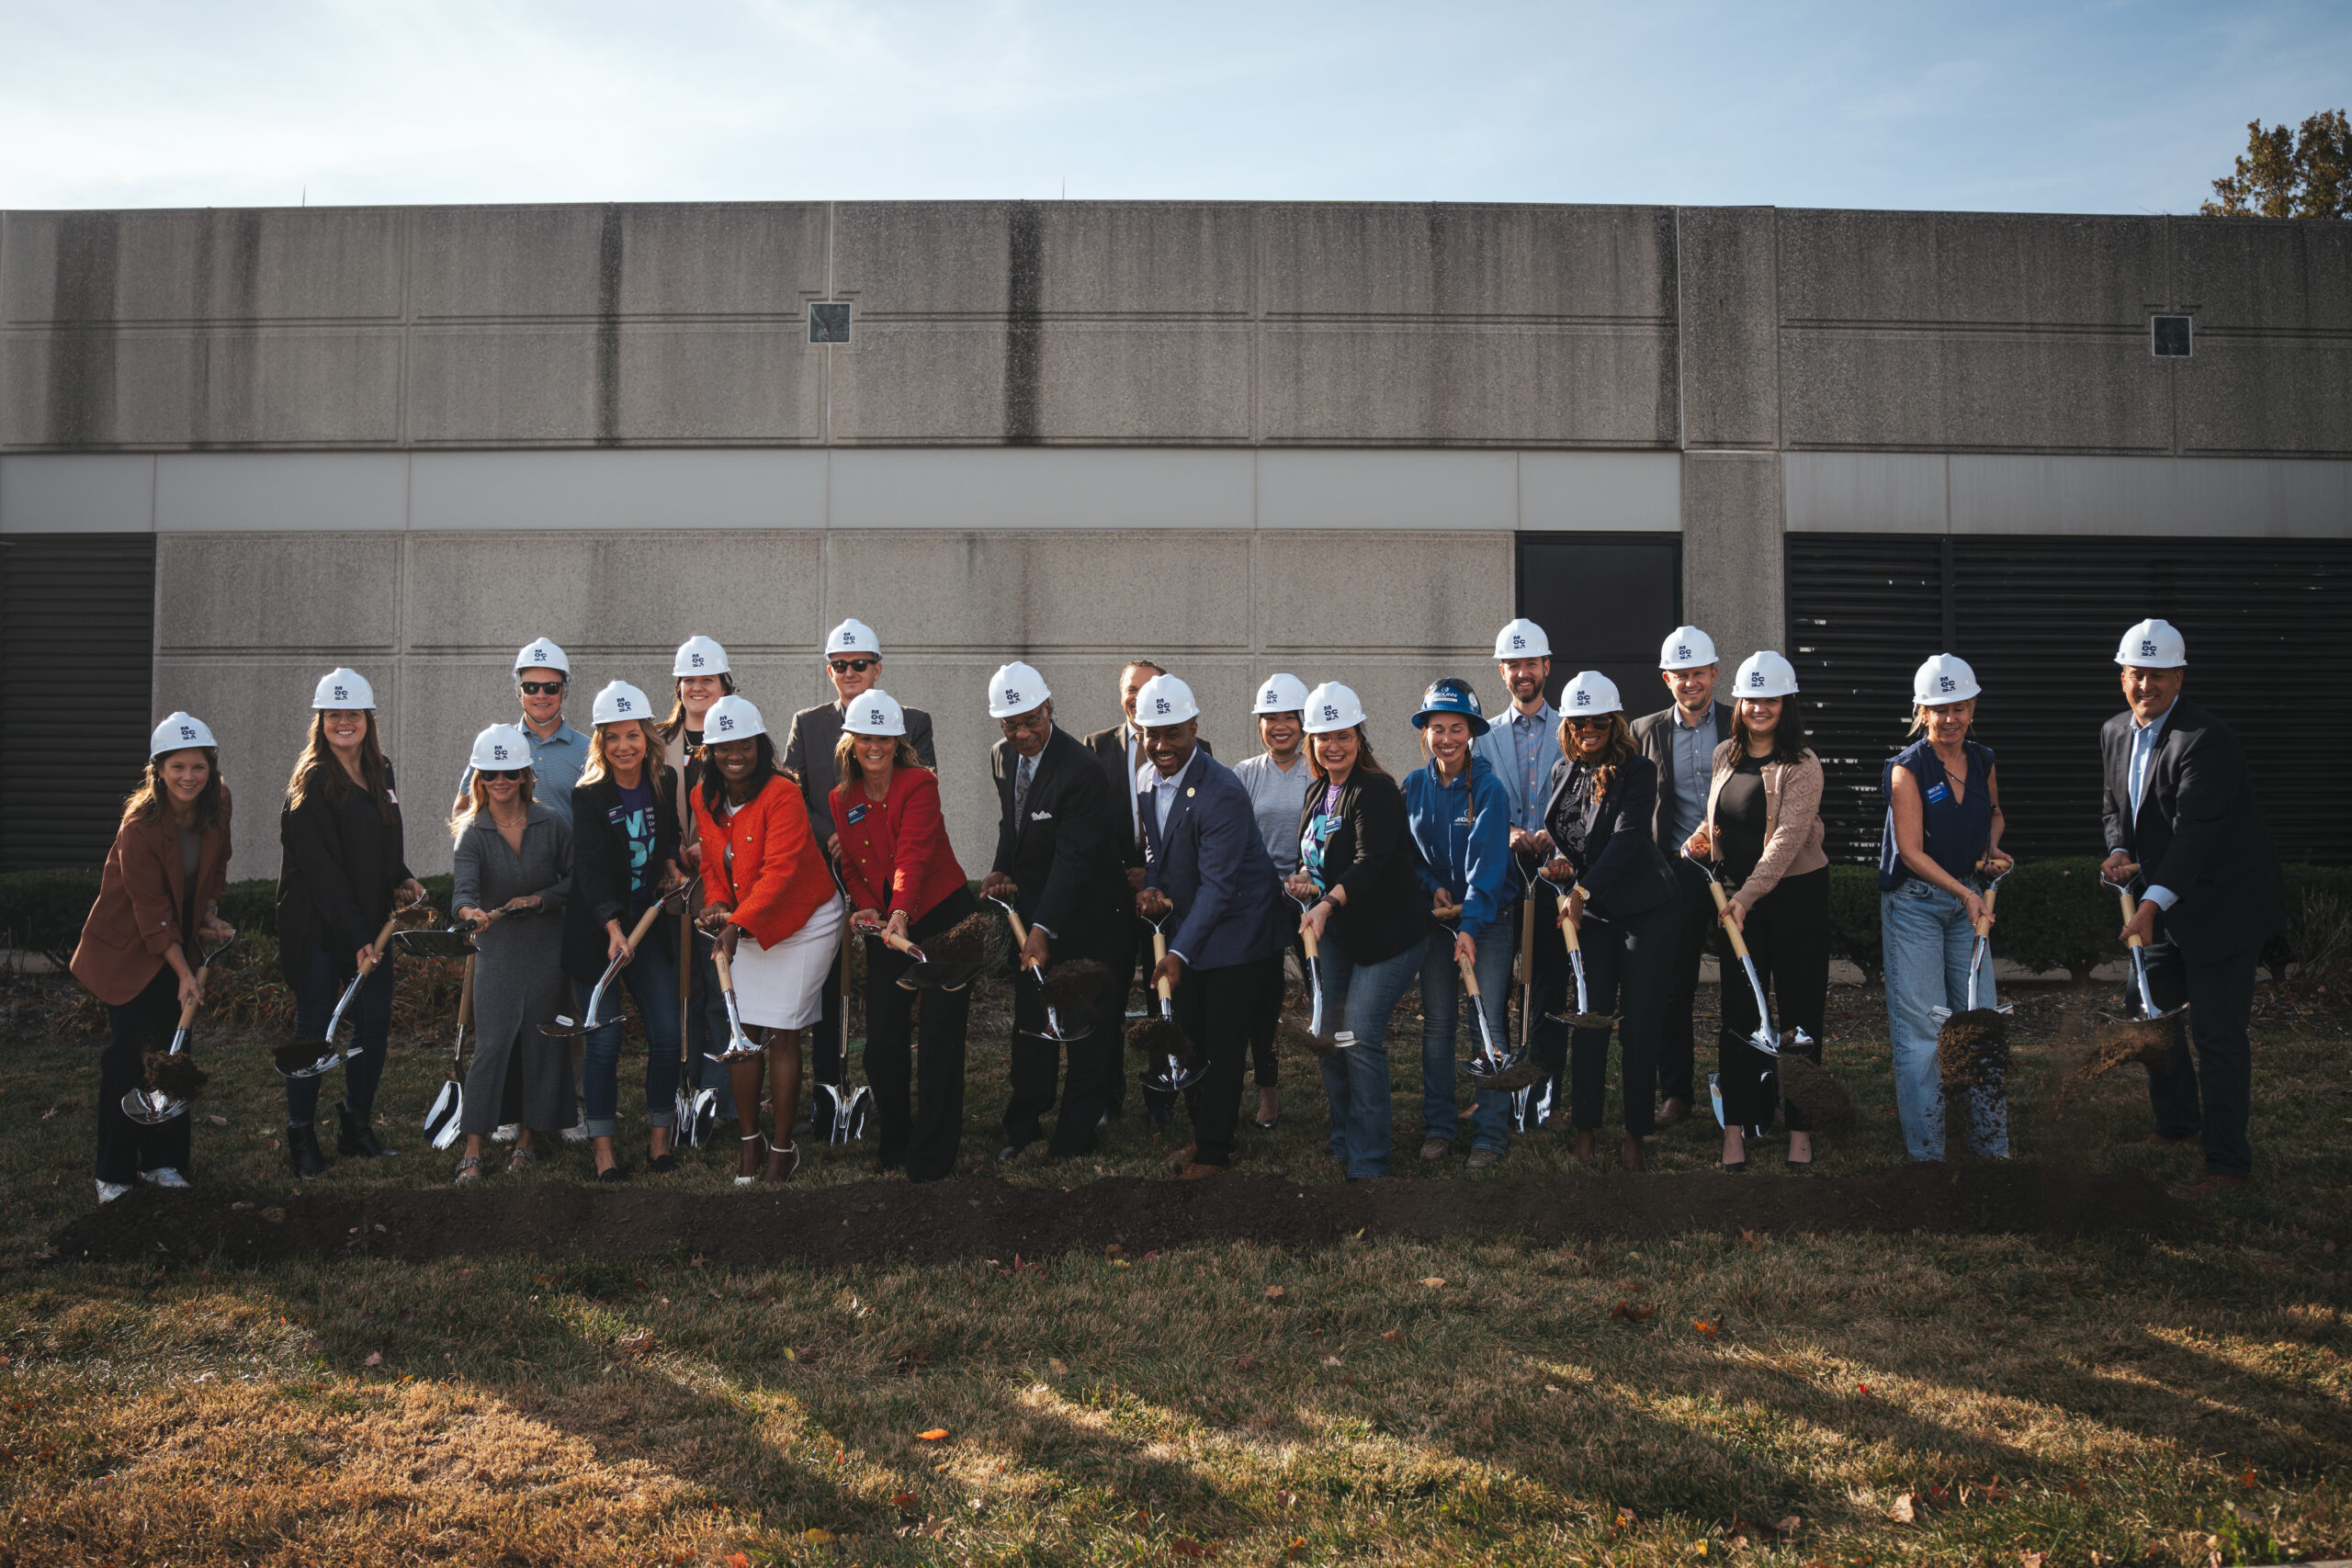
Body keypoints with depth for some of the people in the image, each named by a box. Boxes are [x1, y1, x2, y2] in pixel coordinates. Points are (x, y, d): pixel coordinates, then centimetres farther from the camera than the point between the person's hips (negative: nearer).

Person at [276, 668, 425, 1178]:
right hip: (316, 927, -6)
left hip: (370, 924, 6)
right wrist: (355, 938, -21)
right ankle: (301, 1137, 14)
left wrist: (401, 880, 3)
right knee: (314, 1027, 1)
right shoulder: (311, 782, -11)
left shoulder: (380, 773, 10)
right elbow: (322, 870, -17)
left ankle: (357, 1126, 22)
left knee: (375, 1023, 7)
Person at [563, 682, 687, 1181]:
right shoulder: (588, 796, -10)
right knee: (604, 1039, -3)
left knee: (667, 1034, -1)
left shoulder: (665, 784, 3)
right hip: (596, 930, -4)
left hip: (649, 925, 4)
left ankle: (659, 1140, 14)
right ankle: (604, 1151, 8)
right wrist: (613, 928, -32)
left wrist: (671, 863, 3)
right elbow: (591, 868, -20)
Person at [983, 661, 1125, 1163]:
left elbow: (1074, 858, -27)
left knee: (1088, 1026, 6)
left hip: (1083, 915, -6)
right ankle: (1024, 1127, 23)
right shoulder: (1002, 756, 1)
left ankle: (1076, 1132, 18)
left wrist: (1043, 930, -31)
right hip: (1031, 907, 7)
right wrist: (999, 871, -4)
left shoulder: (1080, 768, -24)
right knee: (1030, 1022, 12)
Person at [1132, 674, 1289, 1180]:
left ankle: (1214, 1152, 13)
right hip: (1186, 927, 8)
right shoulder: (1151, 782, 1)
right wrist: (1152, 887, -7)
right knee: (1188, 1039, 15)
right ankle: (1201, 1134, 31)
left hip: (1236, 933, -8)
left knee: (1223, 1046, 0)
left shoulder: (1222, 793, -25)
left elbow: (1217, 884, -26)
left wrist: (1180, 953, -30)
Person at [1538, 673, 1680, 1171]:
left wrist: (1582, 891, -28)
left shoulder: (1638, 771, -9)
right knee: (1588, 1019, 0)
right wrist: (1561, 859, -4)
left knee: (1639, 1024, 0)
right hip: (1587, 914, 4)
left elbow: (1626, 837, -20)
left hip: (1643, 912, -4)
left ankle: (1635, 1133, 12)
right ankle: (1584, 1127, 10)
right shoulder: (1564, 772, 9)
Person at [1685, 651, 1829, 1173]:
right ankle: (1735, 1128, 7)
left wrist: (1747, 896, -28)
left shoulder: (1802, 764, -11)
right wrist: (1700, 837, 3)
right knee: (1739, 1012, 4)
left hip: (1795, 895, -5)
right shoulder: (1725, 755, 9)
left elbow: (1787, 838, -20)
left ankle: (1799, 1130, 12)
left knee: (1799, 1012, 2)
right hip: (1735, 897, 5)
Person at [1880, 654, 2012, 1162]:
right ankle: (1925, 1150, 8)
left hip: (1967, 899, 6)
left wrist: (1992, 849, 4)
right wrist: (1964, 892, -25)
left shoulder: (1982, 761, 4)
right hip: (1914, 905, -5)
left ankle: (1993, 1144, 19)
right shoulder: (1907, 768, -13)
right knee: (1920, 1028, -2)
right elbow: (1911, 851, -16)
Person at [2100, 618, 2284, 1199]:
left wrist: (2151, 905, -37)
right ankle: (2177, 1124, 39)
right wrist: (2119, 851, -6)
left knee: (2217, 1034, -5)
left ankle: (2228, 1163, 6)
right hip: (2165, 901, 9)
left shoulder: (2205, 740, -23)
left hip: (2222, 906, -9)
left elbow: (2196, 831, -29)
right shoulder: (2116, 733, 5)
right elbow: (2114, 803, 16)